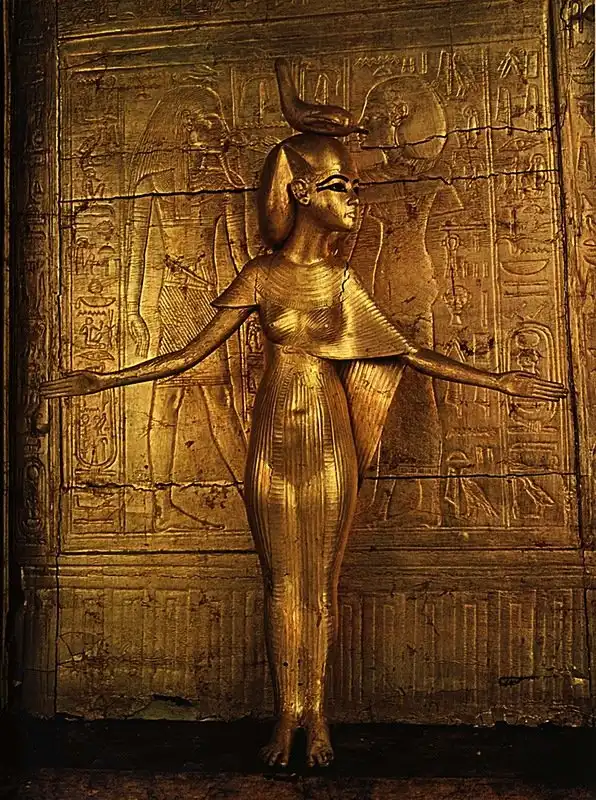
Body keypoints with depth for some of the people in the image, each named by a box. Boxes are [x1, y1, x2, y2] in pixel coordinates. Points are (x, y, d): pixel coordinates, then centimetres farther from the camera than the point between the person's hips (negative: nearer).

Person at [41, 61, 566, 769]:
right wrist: (99, 381, -2)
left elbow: (406, 353, 8)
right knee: (282, 584, 7)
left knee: (321, 585, 8)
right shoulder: (262, 276, -1)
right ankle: (287, 715, 22)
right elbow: (190, 355, 0)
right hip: (274, 441, -1)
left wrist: (498, 381, 7)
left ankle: (315, 713, 22)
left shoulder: (342, 280, 5)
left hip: (330, 444, 1)